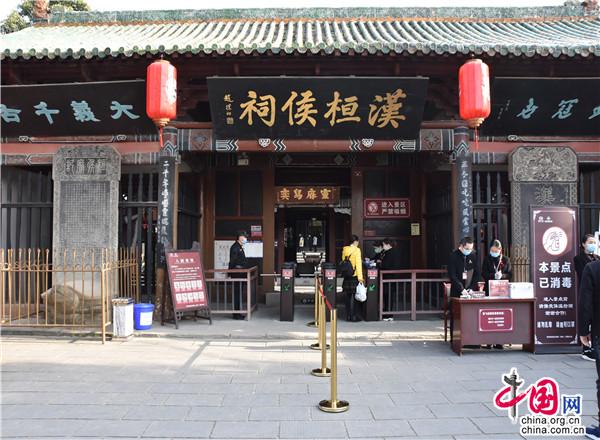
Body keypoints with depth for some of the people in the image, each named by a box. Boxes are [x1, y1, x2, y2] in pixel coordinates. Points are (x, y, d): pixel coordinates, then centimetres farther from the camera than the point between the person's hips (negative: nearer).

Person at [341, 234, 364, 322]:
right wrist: (360, 277, -13)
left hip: (347, 276, 5)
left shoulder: (344, 250, 7)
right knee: (354, 296, 0)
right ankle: (354, 316, 0)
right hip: (354, 275, -5)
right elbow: (358, 264, -12)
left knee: (348, 296, 11)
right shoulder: (357, 250, -9)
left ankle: (348, 316, 14)